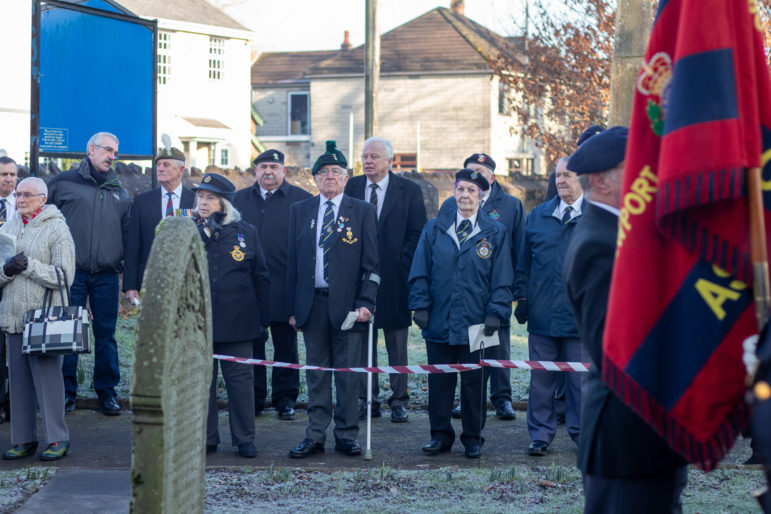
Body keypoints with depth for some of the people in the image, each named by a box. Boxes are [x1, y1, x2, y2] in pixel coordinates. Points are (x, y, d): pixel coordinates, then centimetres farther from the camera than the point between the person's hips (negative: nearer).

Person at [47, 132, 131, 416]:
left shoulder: (120, 193, 15)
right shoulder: (64, 183, 4)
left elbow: (128, 234, 17)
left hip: (107, 275, 3)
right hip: (71, 273, -2)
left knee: (106, 334, 5)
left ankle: (107, 391, 14)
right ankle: (67, 391, 10)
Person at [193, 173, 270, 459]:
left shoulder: (246, 232, 6)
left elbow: (261, 278, 7)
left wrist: (263, 319, 4)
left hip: (237, 322, -1)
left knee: (239, 378, 3)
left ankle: (244, 439, 11)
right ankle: (206, 438, 16)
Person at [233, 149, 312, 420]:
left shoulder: (301, 200, 1)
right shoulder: (239, 199, 11)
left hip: (284, 290, -3)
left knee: (286, 345, 5)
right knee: (251, 345, 7)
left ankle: (285, 400, 14)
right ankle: (253, 399, 17)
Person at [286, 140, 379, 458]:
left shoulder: (362, 212, 4)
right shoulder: (300, 211, 10)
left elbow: (371, 264, 1)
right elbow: (293, 261, 10)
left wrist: (366, 303, -10)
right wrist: (292, 307, 5)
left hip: (347, 304, -2)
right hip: (312, 303, 2)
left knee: (348, 374, 2)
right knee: (316, 373, 6)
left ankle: (346, 436, 11)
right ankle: (315, 437, 12)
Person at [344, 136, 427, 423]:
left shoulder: (409, 191, 0)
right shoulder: (351, 187, 8)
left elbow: (417, 235, 0)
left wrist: (401, 265, -8)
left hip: (394, 278, -2)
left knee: (397, 344, 5)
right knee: (362, 341, 7)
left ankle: (399, 401, 13)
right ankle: (367, 400, 15)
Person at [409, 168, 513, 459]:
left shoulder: (495, 233, 4)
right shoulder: (434, 229, 8)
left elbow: (502, 280, 2)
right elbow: (420, 273, 7)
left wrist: (495, 314, -6)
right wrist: (421, 307, -2)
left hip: (476, 324, -1)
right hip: (439, 322, 1)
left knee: (474, 383, 6)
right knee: (439, 381, 6)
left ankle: (473, 438, 17)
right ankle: (441, 435, 18)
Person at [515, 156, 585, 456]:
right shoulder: (537, 217, 10)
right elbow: (524, 262, 14)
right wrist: (522, 298, 7)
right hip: (542, 313, 2)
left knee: (580, 378, 5)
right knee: (541, 378, 6)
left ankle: (583, 433, 18)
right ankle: (540, 434, 15)